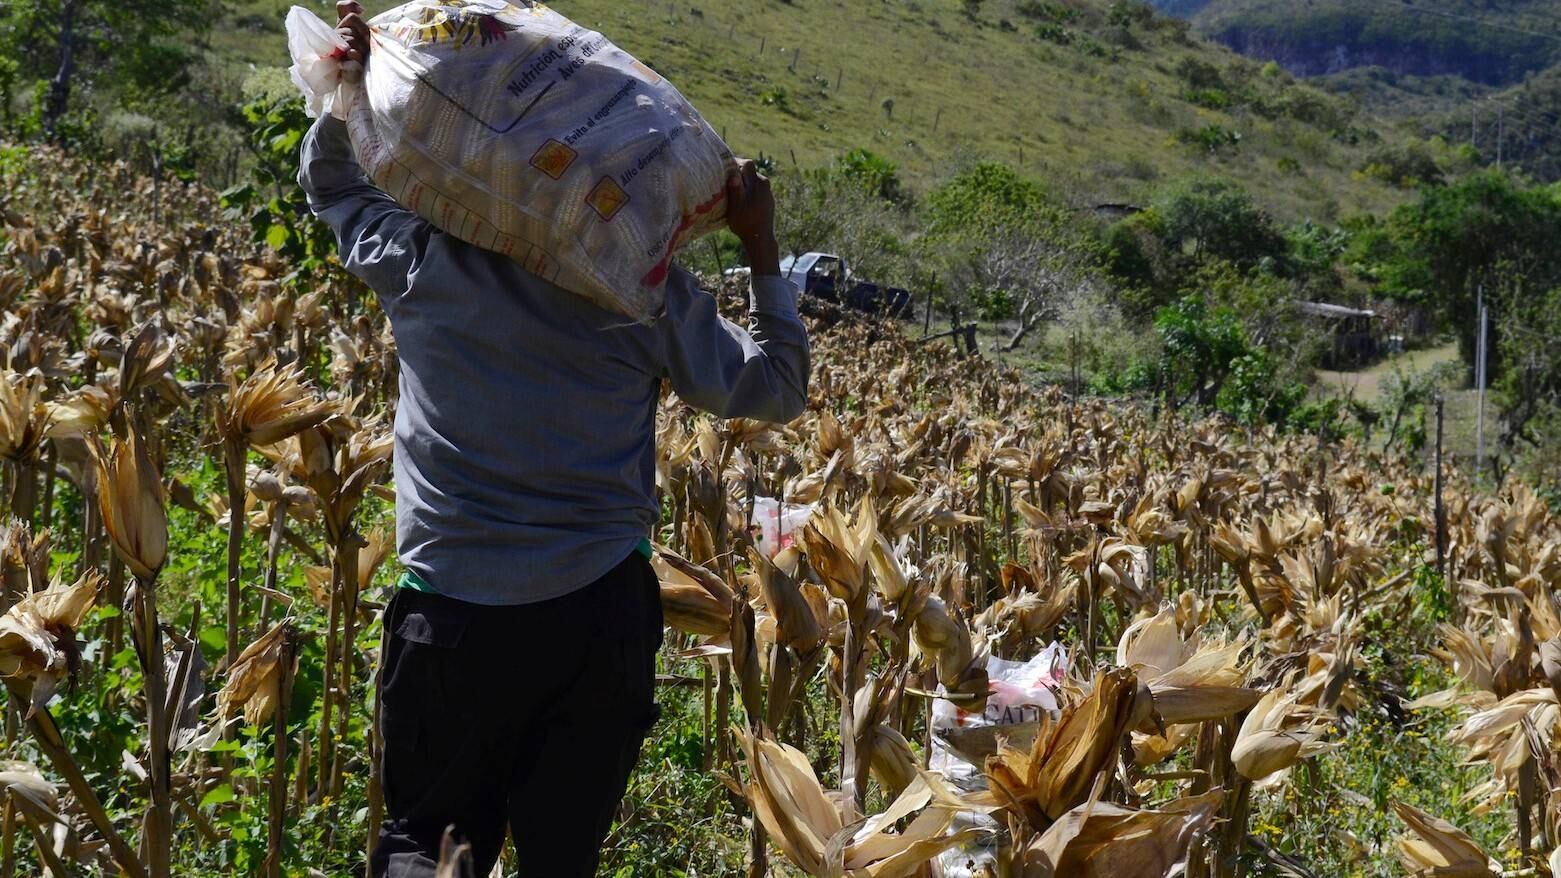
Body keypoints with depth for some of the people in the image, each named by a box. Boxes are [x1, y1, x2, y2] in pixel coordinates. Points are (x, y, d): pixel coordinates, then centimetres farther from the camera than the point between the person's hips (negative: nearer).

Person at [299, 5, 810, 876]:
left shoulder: (421, 261, -2)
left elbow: (331, 180, 21)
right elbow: (778, 389, 9)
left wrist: (354, 84, 9)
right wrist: (763, 251, 13)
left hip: (451, 612, 0)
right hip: (599, 612, 0)